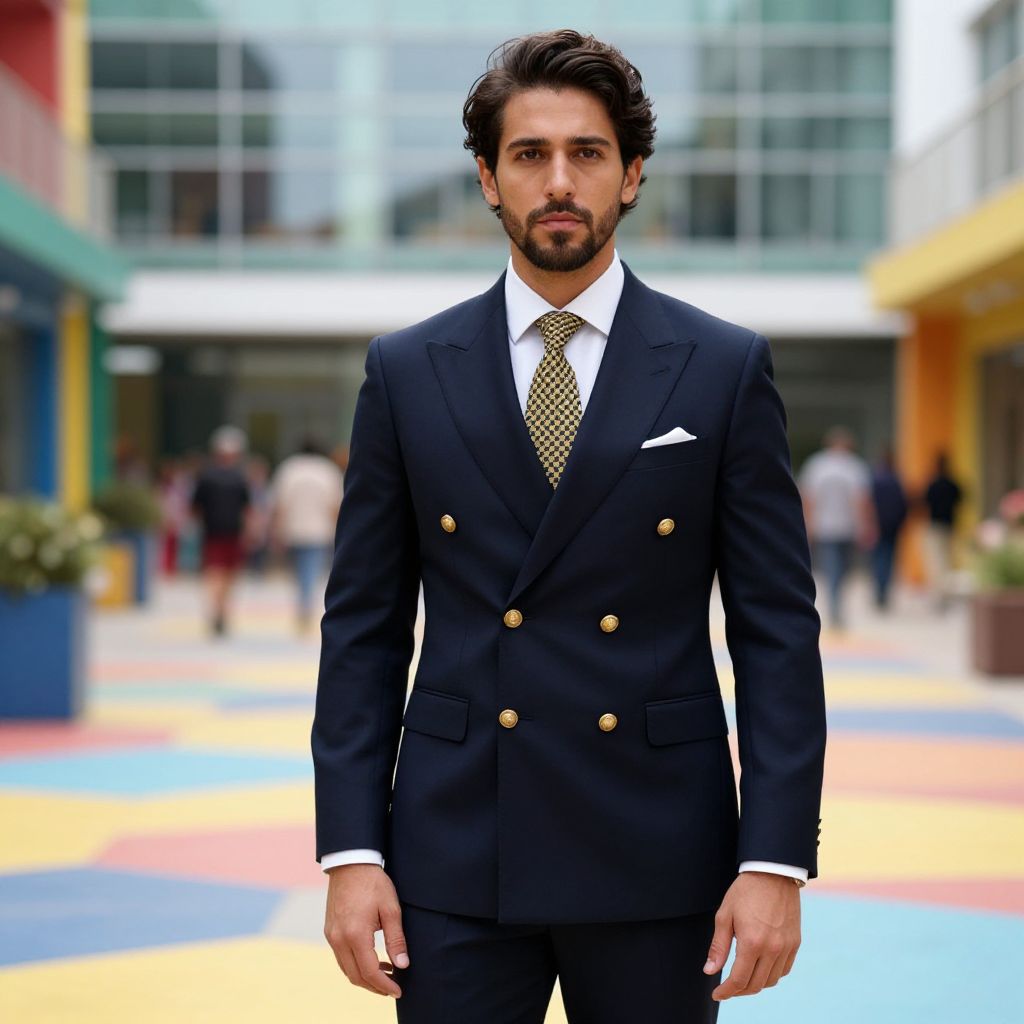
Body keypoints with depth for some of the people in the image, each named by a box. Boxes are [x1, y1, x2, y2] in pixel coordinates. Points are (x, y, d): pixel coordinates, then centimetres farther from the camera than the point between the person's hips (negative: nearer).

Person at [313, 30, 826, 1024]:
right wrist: (350, 851, -3)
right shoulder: (406, 372, 4)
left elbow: (777, 630, -1)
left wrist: (776, 861, -8)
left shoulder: (725, 369, 1)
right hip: (455, 862, 1)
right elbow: (364, 628, 5)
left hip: (654, 863, -1)